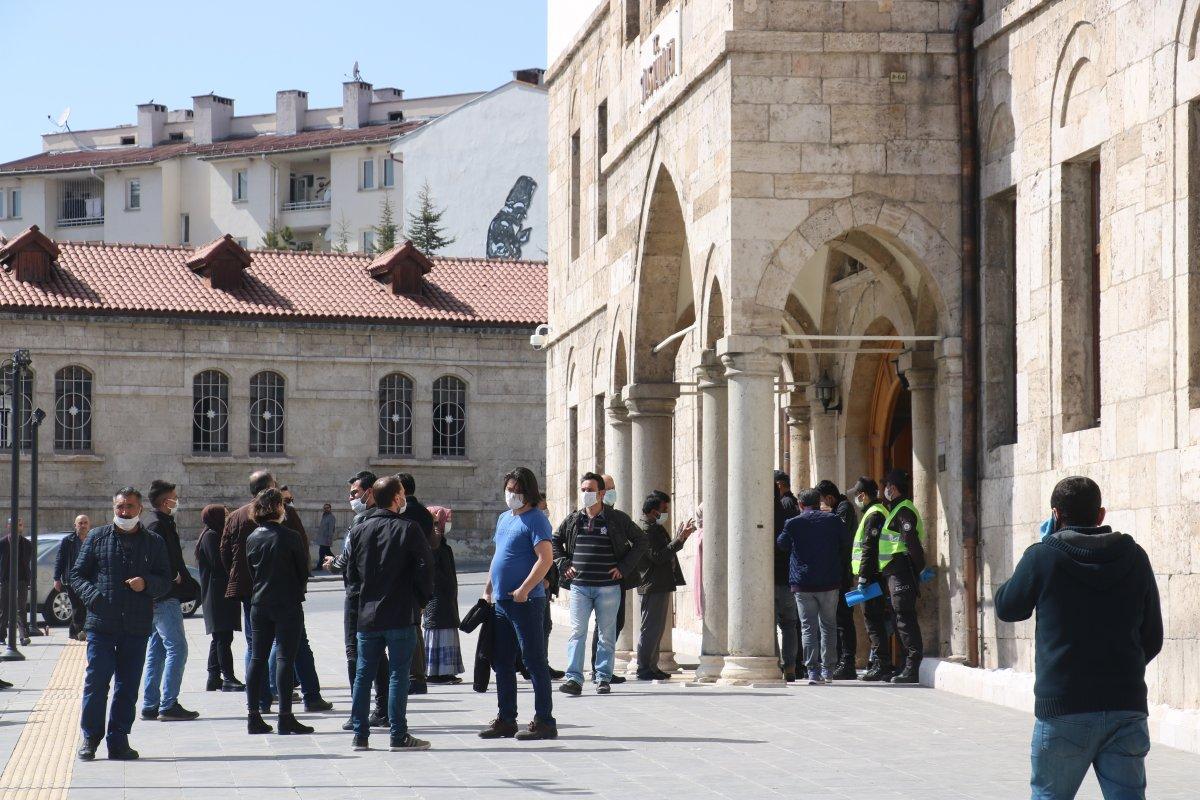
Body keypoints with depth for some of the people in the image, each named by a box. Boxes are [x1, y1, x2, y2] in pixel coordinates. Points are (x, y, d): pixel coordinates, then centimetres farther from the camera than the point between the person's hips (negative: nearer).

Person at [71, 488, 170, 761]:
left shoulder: (153, 542, 11)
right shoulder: (98, 538, 8)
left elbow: (166, 581, 11)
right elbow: (77, 574, 9)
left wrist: (146, 583, -10)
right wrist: (92, 595, -9)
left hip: (137, 627, 2)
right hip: (101, 623, -1)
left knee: (128, 686, 4)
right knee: (96, 681, -5)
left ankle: (118, 741, 11)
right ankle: (90, 737, 7)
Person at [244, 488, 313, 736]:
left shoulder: (252, 538, 4)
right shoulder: (291, 537, -11)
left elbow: (249, 573, 10)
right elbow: (303, 571, -4)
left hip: (259, 605, 5)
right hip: (288, 605, -5)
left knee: (257, 659, 9)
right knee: (285, 659, -3)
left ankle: (253, 716, 9)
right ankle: (285, 718, -6)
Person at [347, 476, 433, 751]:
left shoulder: (361, 529, 5)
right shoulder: (408, 529, -9)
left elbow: (351, 571, 8)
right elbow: (425, 567, -10)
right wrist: (423, 597, 5)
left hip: (367, 614, 4)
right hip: (401, 615, -4)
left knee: (363, 674, 10)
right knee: (399, 674, 0)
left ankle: (360, 735, 10)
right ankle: (399, 735, -1)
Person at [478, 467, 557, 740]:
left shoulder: (535, 519, -10)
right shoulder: (504, 518, 17)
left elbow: (545, 559, -19)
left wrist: (524, 590, -25)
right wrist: (488, 589, 21)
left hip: (526, 602, -9)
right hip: (501, 602, 9)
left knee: (534, 661, -5)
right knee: (502, 662, 13)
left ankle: (544, 721, -1)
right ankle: (506, 720, 21)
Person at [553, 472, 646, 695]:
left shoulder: (617, 519, 0)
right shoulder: (573, 520, 7)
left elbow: (640, 542, 7)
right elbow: (554, 541, 22)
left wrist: (623, 567, -1)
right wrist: (563, 564, 8)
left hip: (608, 587, -1)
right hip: (579, 586, 1)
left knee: (607, 634, 4)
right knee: (577, 632, -6)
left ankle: (603, 678, 12)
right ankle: (574, 679, -9)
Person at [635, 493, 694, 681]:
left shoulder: (656, 528, 19)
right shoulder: (646, 530, -14)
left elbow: (665, 551, 22)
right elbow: (658, 556, -23)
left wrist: (680, 537, 17)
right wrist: (680, 539, -24)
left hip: (660, 586, 11)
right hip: (653, 586, -11)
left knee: (656, 628, 13)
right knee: (650, 628, -9)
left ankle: (651, 667, 18)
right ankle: (644, 669, -8)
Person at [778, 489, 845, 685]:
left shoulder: (793, 524, -5)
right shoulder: (834, 520, 0)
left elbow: (781, 545, 10)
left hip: (802, 583, -1)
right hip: (829, 582, 1)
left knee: (808, 627, 1)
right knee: (828, 626, 13)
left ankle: (813, 671, -6)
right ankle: (828, 670, 14)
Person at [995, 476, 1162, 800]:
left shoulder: (1042, 556, -6)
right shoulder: (1134, 557, 5)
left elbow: (1006, 607, 11)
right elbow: (1153, 638, 11)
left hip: (1064, 708, -2)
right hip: (1127, 706, 3)